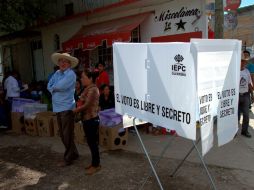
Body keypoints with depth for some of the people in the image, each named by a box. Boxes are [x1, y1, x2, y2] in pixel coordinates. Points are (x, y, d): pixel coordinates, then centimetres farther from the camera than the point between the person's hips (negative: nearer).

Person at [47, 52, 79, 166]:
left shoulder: (71, 74, -11)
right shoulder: (57, 73, 13)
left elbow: (60, 86, -20)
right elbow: (49, 86, 7)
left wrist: (53, 87, -1)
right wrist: (56, 88, -11)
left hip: (67, 108, -9)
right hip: (58, 107, 9)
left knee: (68, 135, -1)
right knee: (62, 134, 17)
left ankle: (68, 158, 13)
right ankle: (73, 153, 31)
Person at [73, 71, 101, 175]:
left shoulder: (93, 89, -18)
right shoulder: (87, 89, 13)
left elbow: (87, 105, -20)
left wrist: (75, 110, -9)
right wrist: (78, 109, -1)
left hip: (91, 119, -10)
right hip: (87, 119, 10)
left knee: (93, 142, 1)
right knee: (91, 142, 17)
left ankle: (96, 165, 14)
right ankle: (94, 162, 30)